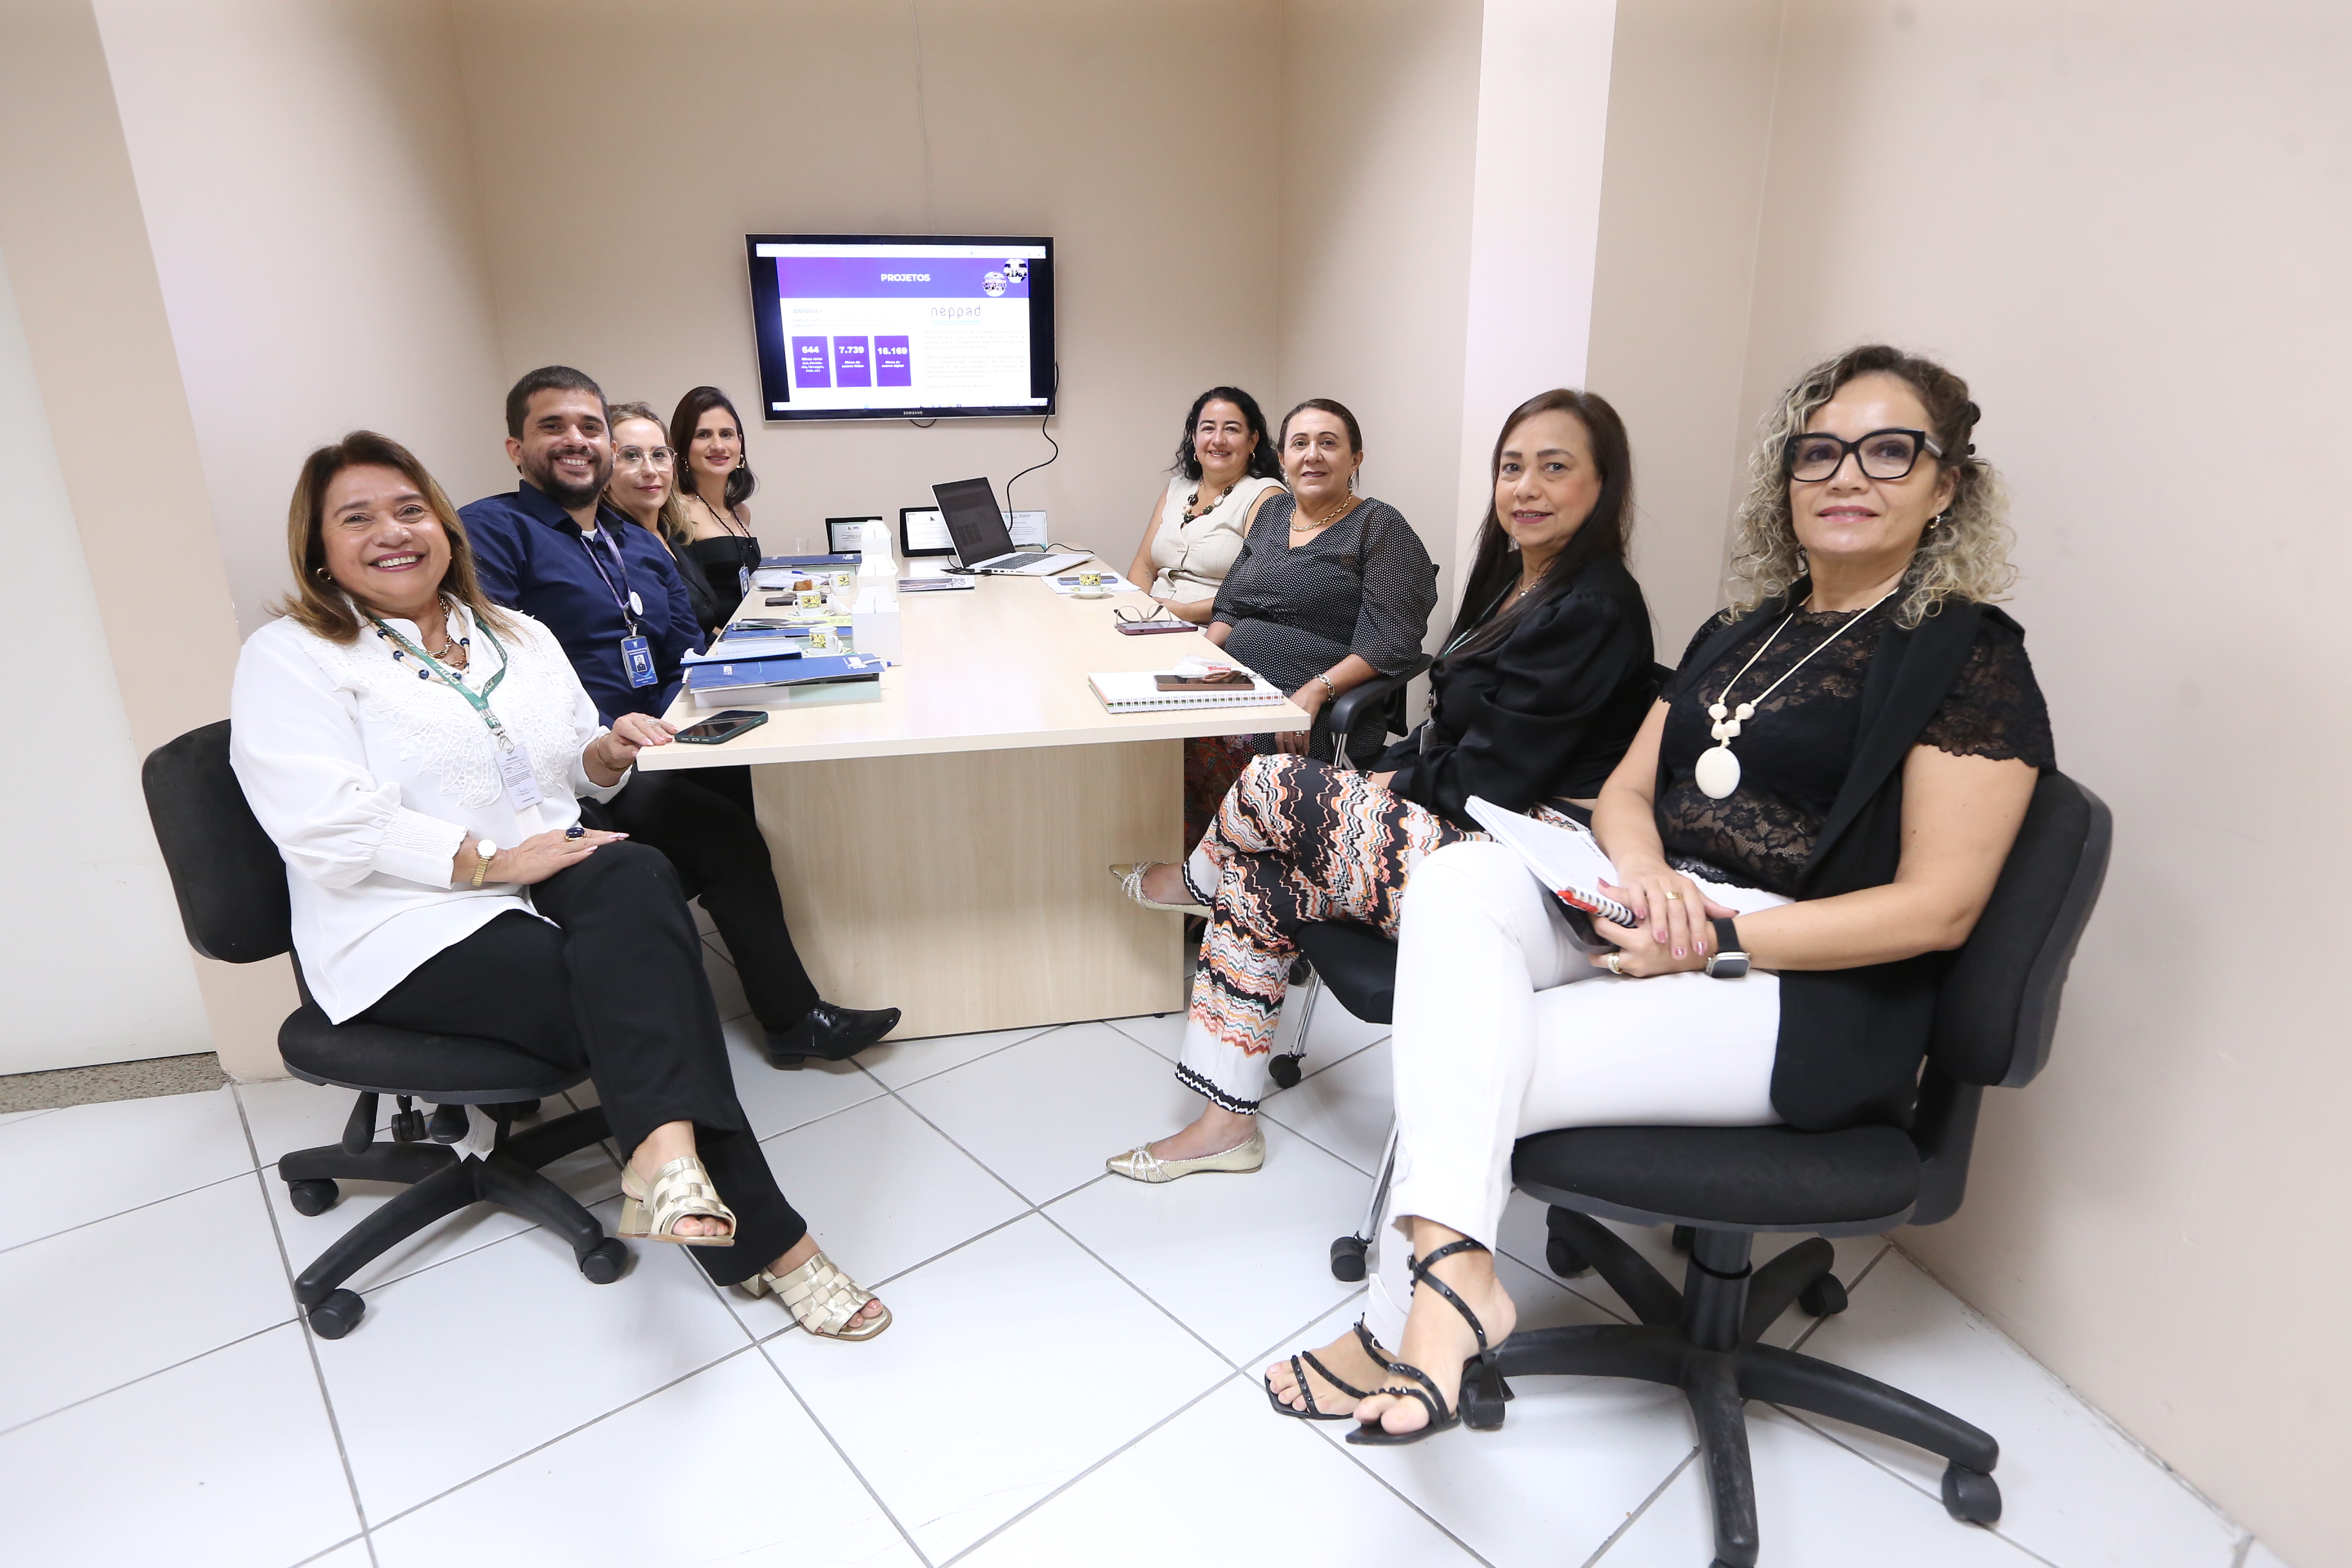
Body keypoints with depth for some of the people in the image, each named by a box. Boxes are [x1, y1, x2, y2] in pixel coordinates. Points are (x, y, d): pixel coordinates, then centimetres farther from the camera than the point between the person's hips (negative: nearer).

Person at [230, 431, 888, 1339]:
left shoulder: (520, 638, 20)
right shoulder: (289, 660, 2)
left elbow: (574, 776, 25)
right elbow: (330, 831, -13)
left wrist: (607, 755, 0)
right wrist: (494, 860, -23)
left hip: (559, 889, 5)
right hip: (414, 936, -4)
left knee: (636, 878, -33)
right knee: (637, 992, -28)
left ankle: (665, 1153, -44)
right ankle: (764, 1243, -23)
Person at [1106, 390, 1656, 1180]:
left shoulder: (1594, 610, -17)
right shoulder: (1518, 584, 14)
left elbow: (1485, 779, -19)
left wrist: (1387, 783, -3)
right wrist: (1381, 775, 3)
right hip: (1461, 828, 10)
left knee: (1268, 787, -11)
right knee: (1253, 882, 2)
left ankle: (1196, 877, 25)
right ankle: (1226, 1119, 10)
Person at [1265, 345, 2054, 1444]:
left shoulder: (1970, 658, -3)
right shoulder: (1741, 632, 18)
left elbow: (1936, 907, -11)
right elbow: (1628, 786, 14)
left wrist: (1714, 939, -20)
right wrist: (1638, 864, -10)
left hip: (1811, 993, -6)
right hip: (1655, 907, 7)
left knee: (1479, 1064, -21)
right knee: (1457, 880, -24)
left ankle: (1402, 1327, 0)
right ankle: (1453, 1262, -33)